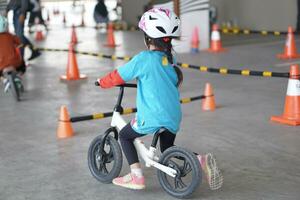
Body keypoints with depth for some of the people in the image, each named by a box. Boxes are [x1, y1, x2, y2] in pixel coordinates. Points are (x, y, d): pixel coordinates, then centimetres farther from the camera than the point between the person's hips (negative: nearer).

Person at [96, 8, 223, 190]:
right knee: (168, 148, 25)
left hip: (152, 117, -6)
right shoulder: (171, 59, 9)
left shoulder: (143, 58, -12)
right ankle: (202, 160, 5)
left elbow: (119, 76, -4)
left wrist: (103, 82, 16)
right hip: (174, 117, 7)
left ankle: (137, 177, 9)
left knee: (124, 135, 16)